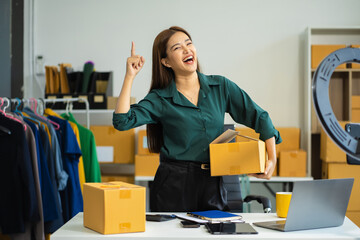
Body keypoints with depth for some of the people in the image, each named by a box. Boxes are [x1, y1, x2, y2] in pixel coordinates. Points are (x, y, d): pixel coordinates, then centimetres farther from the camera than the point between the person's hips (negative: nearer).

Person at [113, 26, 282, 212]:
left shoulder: (221, 87, 5)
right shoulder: (160, 99, -1)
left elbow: (259, 117, 6)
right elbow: (122, 121, -13)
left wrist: (272, 159, -3)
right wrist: (130, 76, -14)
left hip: (213, 186, 2)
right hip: (173, 187, -2)